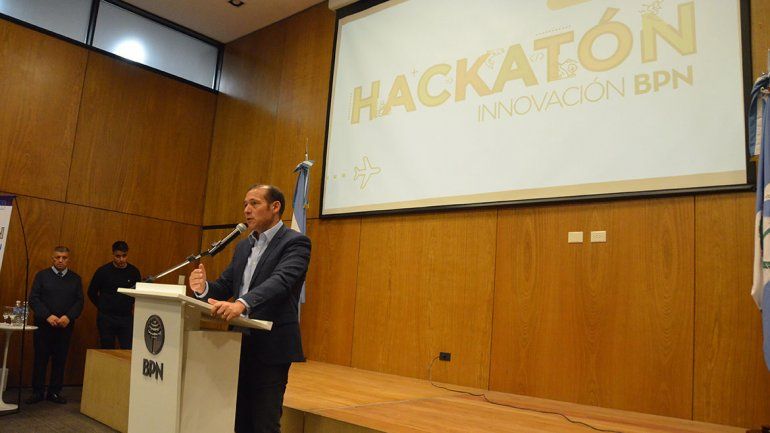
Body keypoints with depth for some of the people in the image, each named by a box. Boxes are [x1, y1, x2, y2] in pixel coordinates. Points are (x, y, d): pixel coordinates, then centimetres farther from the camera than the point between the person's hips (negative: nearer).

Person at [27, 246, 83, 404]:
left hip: (65, 326, 1)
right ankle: (37, 392, 16)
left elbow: (79, 301, 3)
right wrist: (48, 316, -15)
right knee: (40, 359, 4)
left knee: (60, 360, 5)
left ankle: (55, 392, 15)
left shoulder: (75, 279, 8)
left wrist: (68, 317, -13)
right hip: (43, 325, -1)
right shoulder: (42, 276, 4)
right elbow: (33, 299, -3)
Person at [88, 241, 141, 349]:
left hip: (127, 318, 1)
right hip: (106, 318, -1)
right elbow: (92, 293, 7)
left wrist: (130, 307, 4)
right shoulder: (103, 271, -5)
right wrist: (103, 307, 7)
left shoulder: (134, 272, 0)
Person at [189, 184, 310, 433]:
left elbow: (280, 281, -26)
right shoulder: (243, 246, 15)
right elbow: (225, 286, 13)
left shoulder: (295, 242, -10)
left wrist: (241, 303, -42)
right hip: (240, 345, 7)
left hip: (271, 347, -7)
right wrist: (204, 289, -10)